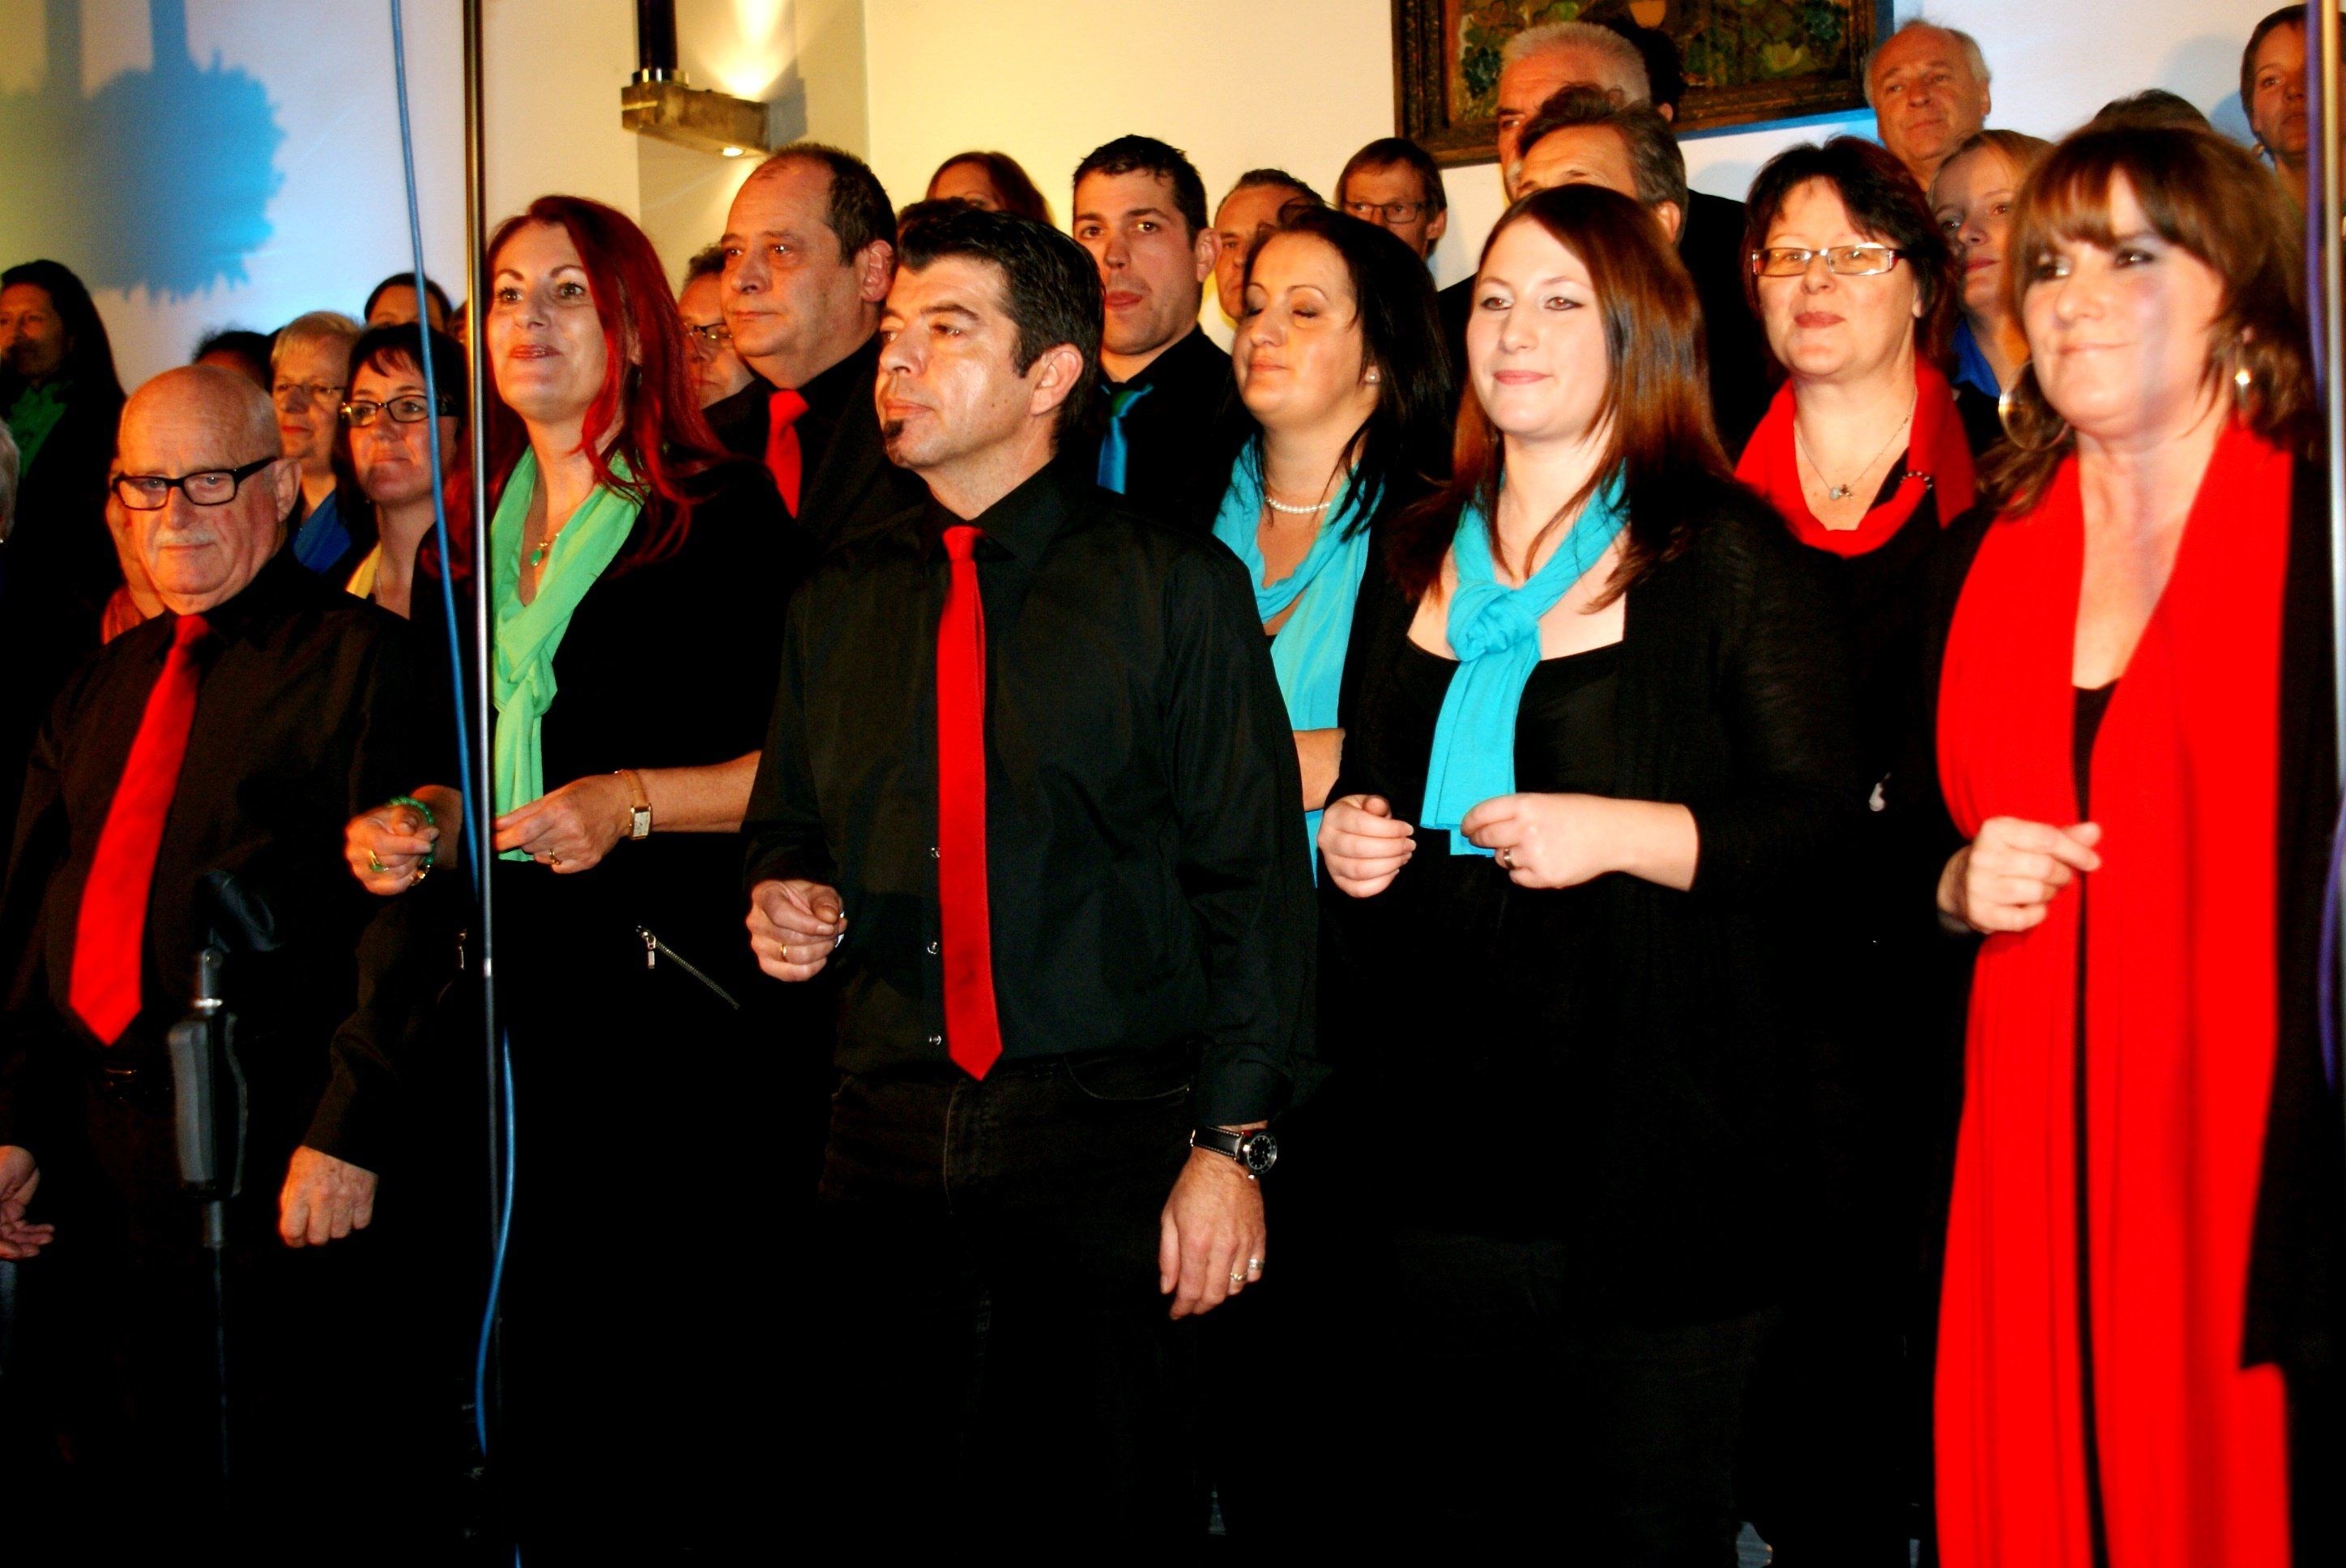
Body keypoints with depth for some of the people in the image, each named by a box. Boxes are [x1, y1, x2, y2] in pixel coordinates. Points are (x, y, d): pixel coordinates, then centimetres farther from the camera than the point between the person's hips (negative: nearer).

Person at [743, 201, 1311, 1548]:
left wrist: (1232, 1143, -11)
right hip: (889, 1138, 4)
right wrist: (790, 901, 3)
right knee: (878, 1514, 5)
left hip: (1112, 1142, -4)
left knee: (1107, 1526, 0)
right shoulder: (840, 601, 14)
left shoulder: (1175, 586, 0)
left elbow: (1253, 879, -4)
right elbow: (789, 822, 27)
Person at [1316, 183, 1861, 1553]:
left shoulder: (1724, 552, -2)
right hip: (1439, 1119, 5)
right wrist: (1351, 835, 5)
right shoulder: (1422, 559, 16)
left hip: (1647, 1124, -5)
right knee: (1429, 1502, 10)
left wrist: (1621, 834, -19)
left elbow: (1824, 814, -8)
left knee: (1648, 1516, 3)